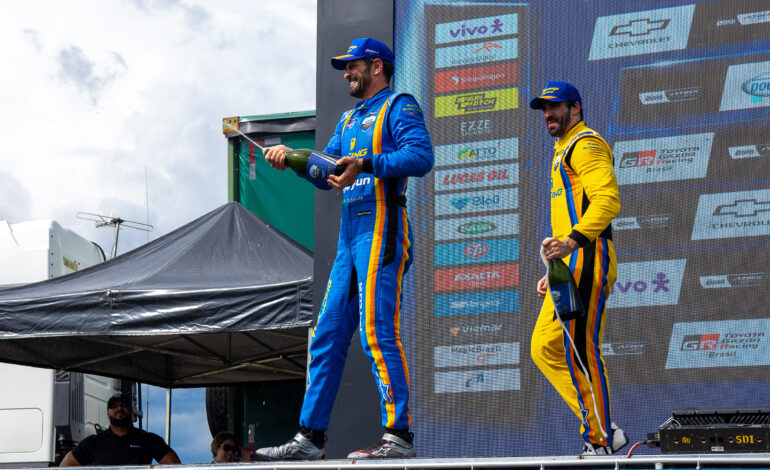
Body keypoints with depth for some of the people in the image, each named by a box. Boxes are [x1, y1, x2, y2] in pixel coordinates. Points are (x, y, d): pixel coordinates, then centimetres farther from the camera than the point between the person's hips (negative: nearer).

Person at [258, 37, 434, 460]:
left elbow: (422, 156, -15)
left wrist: (367, 164, -25)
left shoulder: (399, 106, 1)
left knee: (377, 331, -16)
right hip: (349, 235, 9)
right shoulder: (349, 119, 27)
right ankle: (310, 436, 9)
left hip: (381, 228, -9)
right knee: (328, 335, 6)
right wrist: (292, 159, 5)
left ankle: (399, 436, -15)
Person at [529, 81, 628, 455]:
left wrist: (574, 239, -34)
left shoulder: (585, 145, -5)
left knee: (578, 349, -13)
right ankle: (602, 428, 7)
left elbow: (608, 200, -21)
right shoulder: (565, 152, 28)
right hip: (571, 266, 11)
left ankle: (600, 442, -8)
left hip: (586, 258, -11)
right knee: (545, 348, 6)